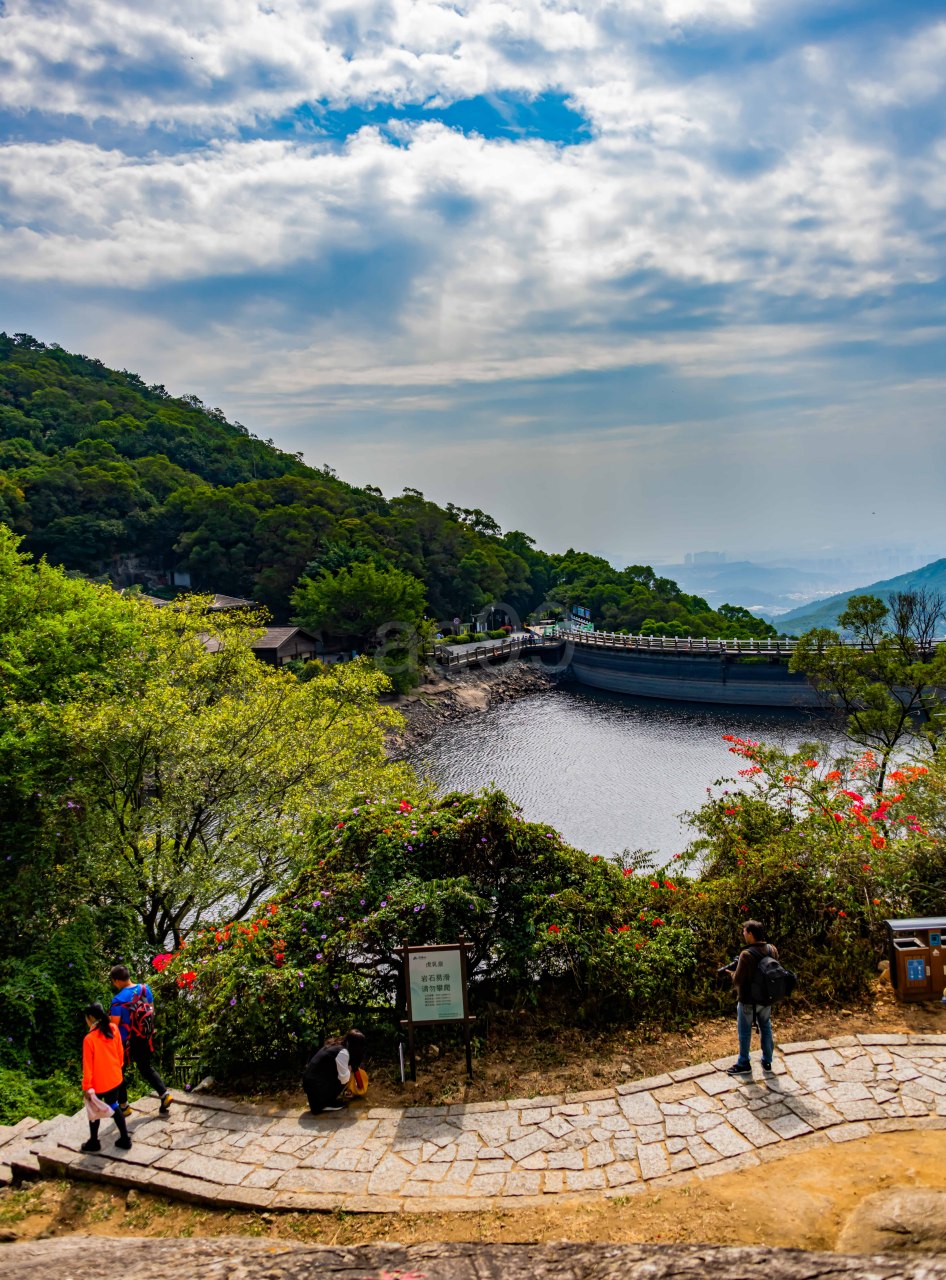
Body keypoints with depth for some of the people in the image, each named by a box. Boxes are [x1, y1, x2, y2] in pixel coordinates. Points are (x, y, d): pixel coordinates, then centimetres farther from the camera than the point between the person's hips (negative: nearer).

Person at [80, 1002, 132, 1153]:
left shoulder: (90, 1038, -25)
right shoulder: (113, 1029, -9)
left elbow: (88, 1065, -19)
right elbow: (120, 1051, 4)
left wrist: (87, 1086, -11)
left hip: (98, 1082, -5)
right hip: (114, 1078, 5)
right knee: (114, 1107, 20)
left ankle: (94, 1142, 30)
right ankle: (125, 1139, 24)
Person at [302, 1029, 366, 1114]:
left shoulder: (335, 1044, 12)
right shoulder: (343, 1052, -15)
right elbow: (344, 1079, -16)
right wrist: (349, 1069, 2)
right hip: (316, 1087, -9)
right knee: (346, 1076, 2)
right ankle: (326, 1104, 5)